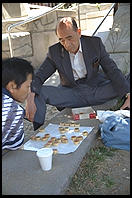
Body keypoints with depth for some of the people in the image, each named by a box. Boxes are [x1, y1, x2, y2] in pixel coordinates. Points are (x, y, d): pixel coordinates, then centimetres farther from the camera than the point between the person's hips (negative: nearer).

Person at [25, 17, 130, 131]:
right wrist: (30, 99, -28)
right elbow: (39, 77, -6)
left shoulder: (95, 43, -5)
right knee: (38, 92, -21)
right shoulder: (54, 52, -5)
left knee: (125, 84, -20)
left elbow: (113, 71, -7)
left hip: (96, 90, 1)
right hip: (70, 93, 0)